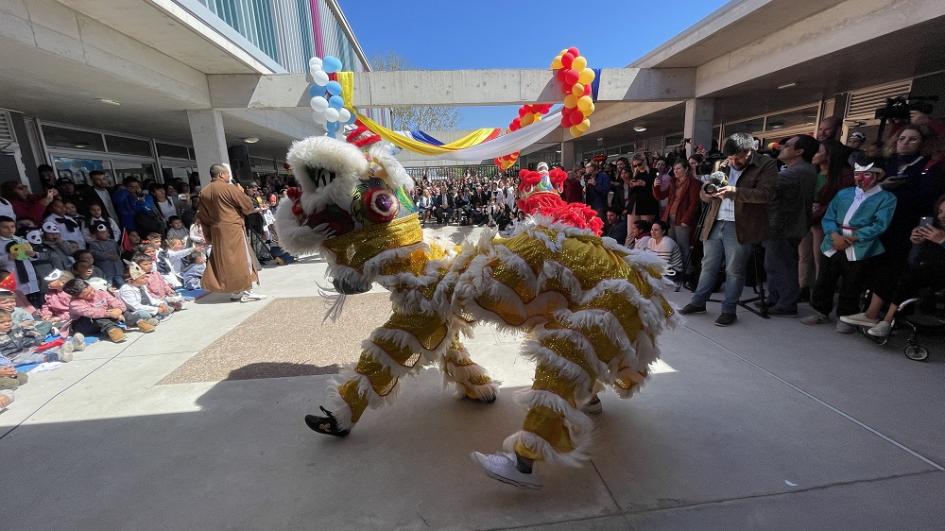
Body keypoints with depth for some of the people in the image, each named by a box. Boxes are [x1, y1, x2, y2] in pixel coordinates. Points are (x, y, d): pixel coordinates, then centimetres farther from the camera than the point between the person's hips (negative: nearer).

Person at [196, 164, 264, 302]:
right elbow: (248, 206, -7)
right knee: (242, 259, -1)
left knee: (224, 260, 12)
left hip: (216, 231, 7)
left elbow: (202, 217, 11)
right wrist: (241, 192, 9)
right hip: (233, 229, -7)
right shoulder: (229, 188, -12)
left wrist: (209, 235, 17)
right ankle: (246, 291, 0)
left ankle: (234, 291, 17)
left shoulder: (203, 192, 8)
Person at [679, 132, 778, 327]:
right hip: (714, 224, 5)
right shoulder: (722, 165, 13)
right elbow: (703, 193, 14)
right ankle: (698, 302, 23)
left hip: (740, 227, -4)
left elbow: (765, 193, -14)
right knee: (708, 266, 12)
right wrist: (708, 193, -9)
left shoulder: (766, 164, -2)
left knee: (734, 271, 2)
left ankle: (728, 310, 14)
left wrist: (735, 191, -28)